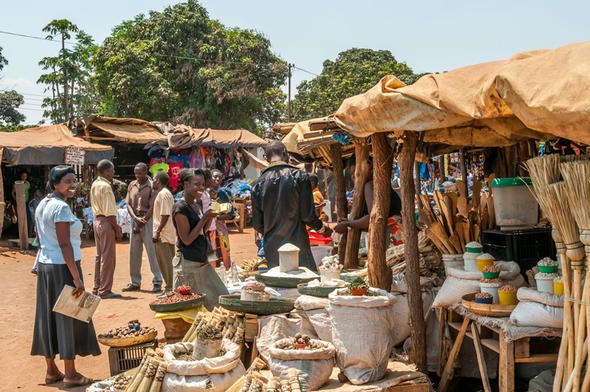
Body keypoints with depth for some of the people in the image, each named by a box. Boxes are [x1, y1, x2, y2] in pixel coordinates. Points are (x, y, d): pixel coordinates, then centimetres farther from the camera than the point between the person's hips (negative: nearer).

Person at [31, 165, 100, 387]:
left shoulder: (42, 204, 11)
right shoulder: (61, 207, -17)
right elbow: (65, 245, -21)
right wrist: (77, 278, -21)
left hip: (44, 265, 9)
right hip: (63, 267, -9)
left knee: (48, 317, 13)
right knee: (68, 318, 0)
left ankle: (51, 371, 24)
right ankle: (70, 374, 9)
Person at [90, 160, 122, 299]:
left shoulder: (94, 184, 11)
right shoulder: (106, 187, -17)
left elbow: (95, 206, 13)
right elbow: (110, 213, -20)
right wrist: (117, 229, -15)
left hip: (97, 220, 9)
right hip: (106, 222, -9)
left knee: (99, 256, 16)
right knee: (108, 257, -3)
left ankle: (97, 288, 23)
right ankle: (105, 290, 2)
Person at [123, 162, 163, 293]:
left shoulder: (152, 186, -7)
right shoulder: (132, 185, 10)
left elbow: (152, 208, -11)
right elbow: (128, 204, 7)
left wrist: (141, 224, -11)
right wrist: (135, 218, -10)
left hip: (148, 220, -6)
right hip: (135, 220, 6)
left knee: (152, 251, -5)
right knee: (134, 252, 8)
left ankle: (157, 282, 1)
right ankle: (135, 282, 18)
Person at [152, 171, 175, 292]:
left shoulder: (163, 194, -14)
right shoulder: (162, 193, 18)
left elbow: (165, 215, -21)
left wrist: (158, 232, -22)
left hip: (164, 235, -10)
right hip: (162, 236, 10)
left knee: (167, 262, -5)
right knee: (163, 263, 14)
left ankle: (171, 288, 0)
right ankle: (169, 287, 21)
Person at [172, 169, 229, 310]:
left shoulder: (198, 203, 10)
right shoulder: (180, 207, -15)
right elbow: (187, 239, -17)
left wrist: (211, 216, 0)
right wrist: (205, 217, -17)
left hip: (202, 261, 9)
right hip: (187, 263, -9)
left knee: (221, 298, 9)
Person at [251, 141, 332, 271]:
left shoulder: (258, 184, 1)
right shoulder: (299, 176, -7)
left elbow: (257, 225, 3)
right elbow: (308, 215, -8)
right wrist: (321, 228, 12)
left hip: (272, 248, 3)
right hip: (298, 246, -3)